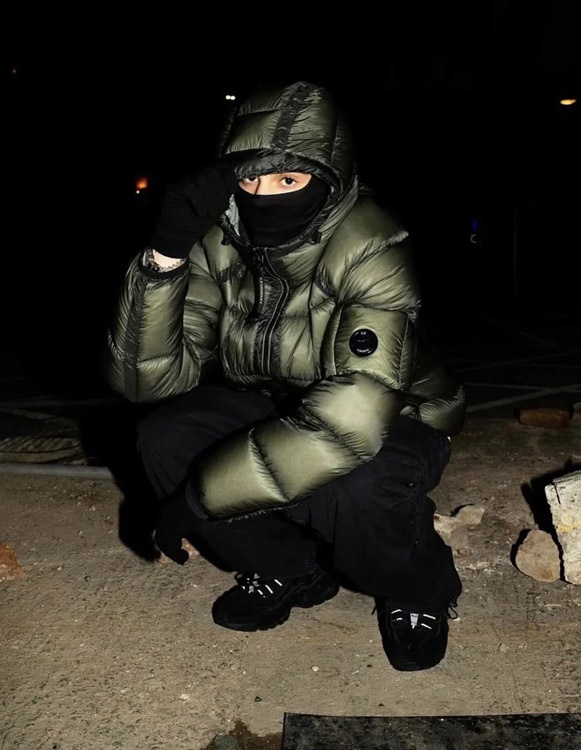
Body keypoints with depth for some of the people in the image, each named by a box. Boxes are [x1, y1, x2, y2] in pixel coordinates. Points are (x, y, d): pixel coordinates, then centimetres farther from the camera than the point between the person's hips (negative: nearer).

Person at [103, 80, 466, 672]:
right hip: (275, 406, 5)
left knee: (351, 493, -37)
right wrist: (164, 256, -34)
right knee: (165, 439, -19)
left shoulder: (373, 253, -29)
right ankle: (292, 570, 6)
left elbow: (352, 418, -41)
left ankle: (417, 592, 2)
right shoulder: (219, 244, -14)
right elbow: (148, 378, -18)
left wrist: (199, 497, -37)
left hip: (395, 421, -4)